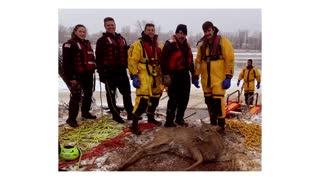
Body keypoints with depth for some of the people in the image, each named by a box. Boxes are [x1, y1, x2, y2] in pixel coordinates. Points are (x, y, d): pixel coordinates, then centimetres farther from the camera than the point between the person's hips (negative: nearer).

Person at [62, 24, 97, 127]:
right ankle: (71, 118, 0)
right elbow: (66, 62, -15)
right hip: (77, 75, -8)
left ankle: (85, 112, 34)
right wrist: (71, 77, -21)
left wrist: (93, 69, 17)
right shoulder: (70, 44, -8)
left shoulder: (87, 43, 17)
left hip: (88, 74, 8)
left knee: (88, 94, 16)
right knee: (76, 96, -9)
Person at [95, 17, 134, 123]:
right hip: (109, 72, -5)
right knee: (111, 94, 3)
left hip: (121, 71, 6)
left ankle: (130, 113, 21)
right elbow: (99, 58, -8)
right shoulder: (102, 40, -2)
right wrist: (101, 73, -14)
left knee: (127, 92, 10)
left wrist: (127, 66, 14)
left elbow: (126, 54, 21)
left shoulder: (121, 39, 16)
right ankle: (116, 115, 14)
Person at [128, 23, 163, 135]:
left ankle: (150, 117, 37)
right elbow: (132, 61, -12)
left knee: (155, 97, 17)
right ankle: (134, 124, -8)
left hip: (155, 75, 7)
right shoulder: (138, 44, -7)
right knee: (143, 99, -17)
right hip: (143, 75, -7)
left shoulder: (158, 45, 14)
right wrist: (134, 76, -19)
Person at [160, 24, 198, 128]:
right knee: (174, 99, -7)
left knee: (184, 98, 11)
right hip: (174, 75, -8)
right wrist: (166, 75, -20)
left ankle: (179, 118, 25)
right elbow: (163, 60, -16)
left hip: (185, 74, 8)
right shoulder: (170, 44, -9)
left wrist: (193, 72, 21)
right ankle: (169, 121, 4)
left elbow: (190, 59, 24)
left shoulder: (186, 45, 16)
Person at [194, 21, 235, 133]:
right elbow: (198, 61, 15)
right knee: (209, 101, 12)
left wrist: (228, 77, -13)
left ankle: (221, 126, 1)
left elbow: (230, 60, -8)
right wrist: (196, 76, 10)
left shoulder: (222, 41, -5)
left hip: (218, 78, -5)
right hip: (206, 79, 6)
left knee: (218, 101, -11)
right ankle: (213, 123, 26)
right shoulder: (202, 44, 11)